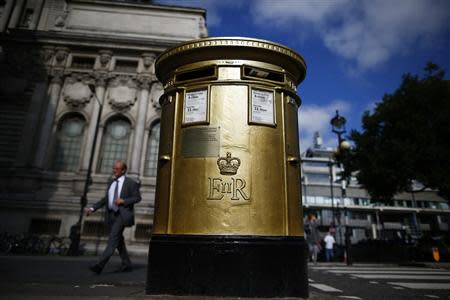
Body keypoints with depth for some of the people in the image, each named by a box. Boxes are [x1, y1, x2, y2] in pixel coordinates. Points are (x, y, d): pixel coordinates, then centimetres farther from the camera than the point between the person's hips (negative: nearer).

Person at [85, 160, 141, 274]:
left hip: (122, 214, -7)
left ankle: (99, 265, -18)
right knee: (118, 240, 12)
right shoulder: (111, 183, 16)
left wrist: (123, 201, -18)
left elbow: (137, 197, -5)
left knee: (113, 239, -15)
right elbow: (105, 199, 17)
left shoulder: (131, 183, -3)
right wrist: (92, 208, 7)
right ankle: (127, 265, 23)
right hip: (111, 214, 7)